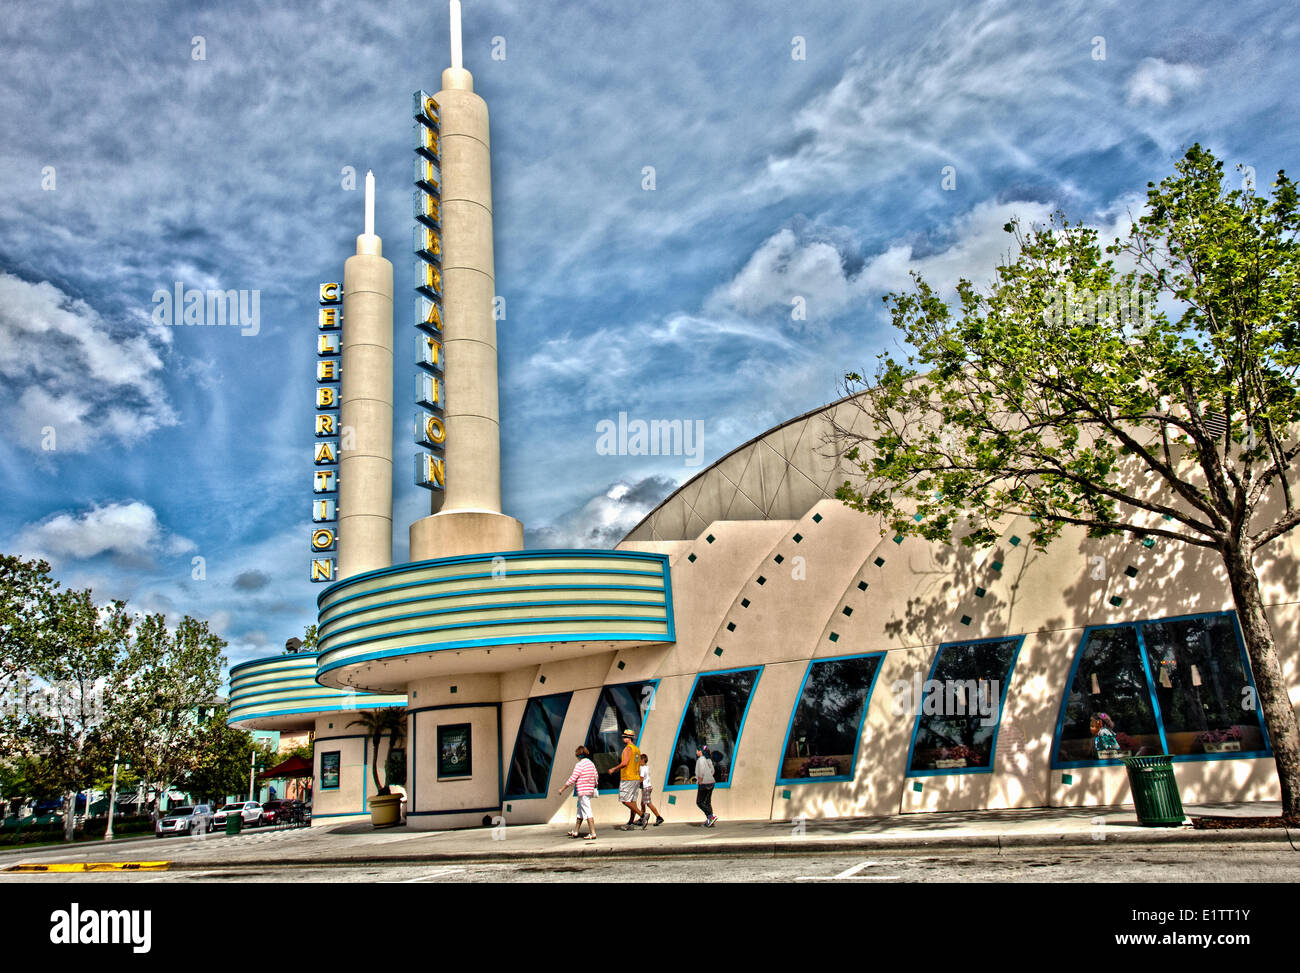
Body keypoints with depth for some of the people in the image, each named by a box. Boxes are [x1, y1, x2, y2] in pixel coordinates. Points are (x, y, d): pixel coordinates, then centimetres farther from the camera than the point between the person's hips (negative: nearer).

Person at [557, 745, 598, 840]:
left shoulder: (579, 765, -15)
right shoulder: (591, 763, 9)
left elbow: (572, 779, -15)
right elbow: (595, 777, 15)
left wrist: (562, 789, -7)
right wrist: (593, 786, 30)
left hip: (583, 792, -9)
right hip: (590, 791, 9)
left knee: (587, 812, -7)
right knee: (580, 811, 19)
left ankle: (593, 834, -8)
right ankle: (575, 832, 29)